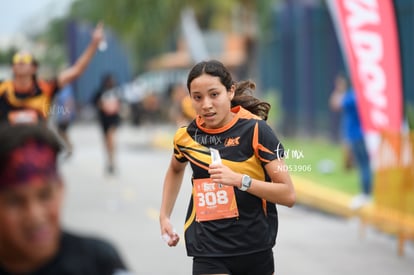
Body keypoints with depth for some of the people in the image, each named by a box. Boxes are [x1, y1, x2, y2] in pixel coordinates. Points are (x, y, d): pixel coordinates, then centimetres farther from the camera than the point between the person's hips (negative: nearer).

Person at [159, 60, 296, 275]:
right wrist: (164, 216, 16)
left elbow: (288, 195, -14)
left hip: (256, 251, -1)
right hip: (208, 254, 1)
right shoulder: (187, 135, -1)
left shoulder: (255, 130, -11)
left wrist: (240, 180, -25)